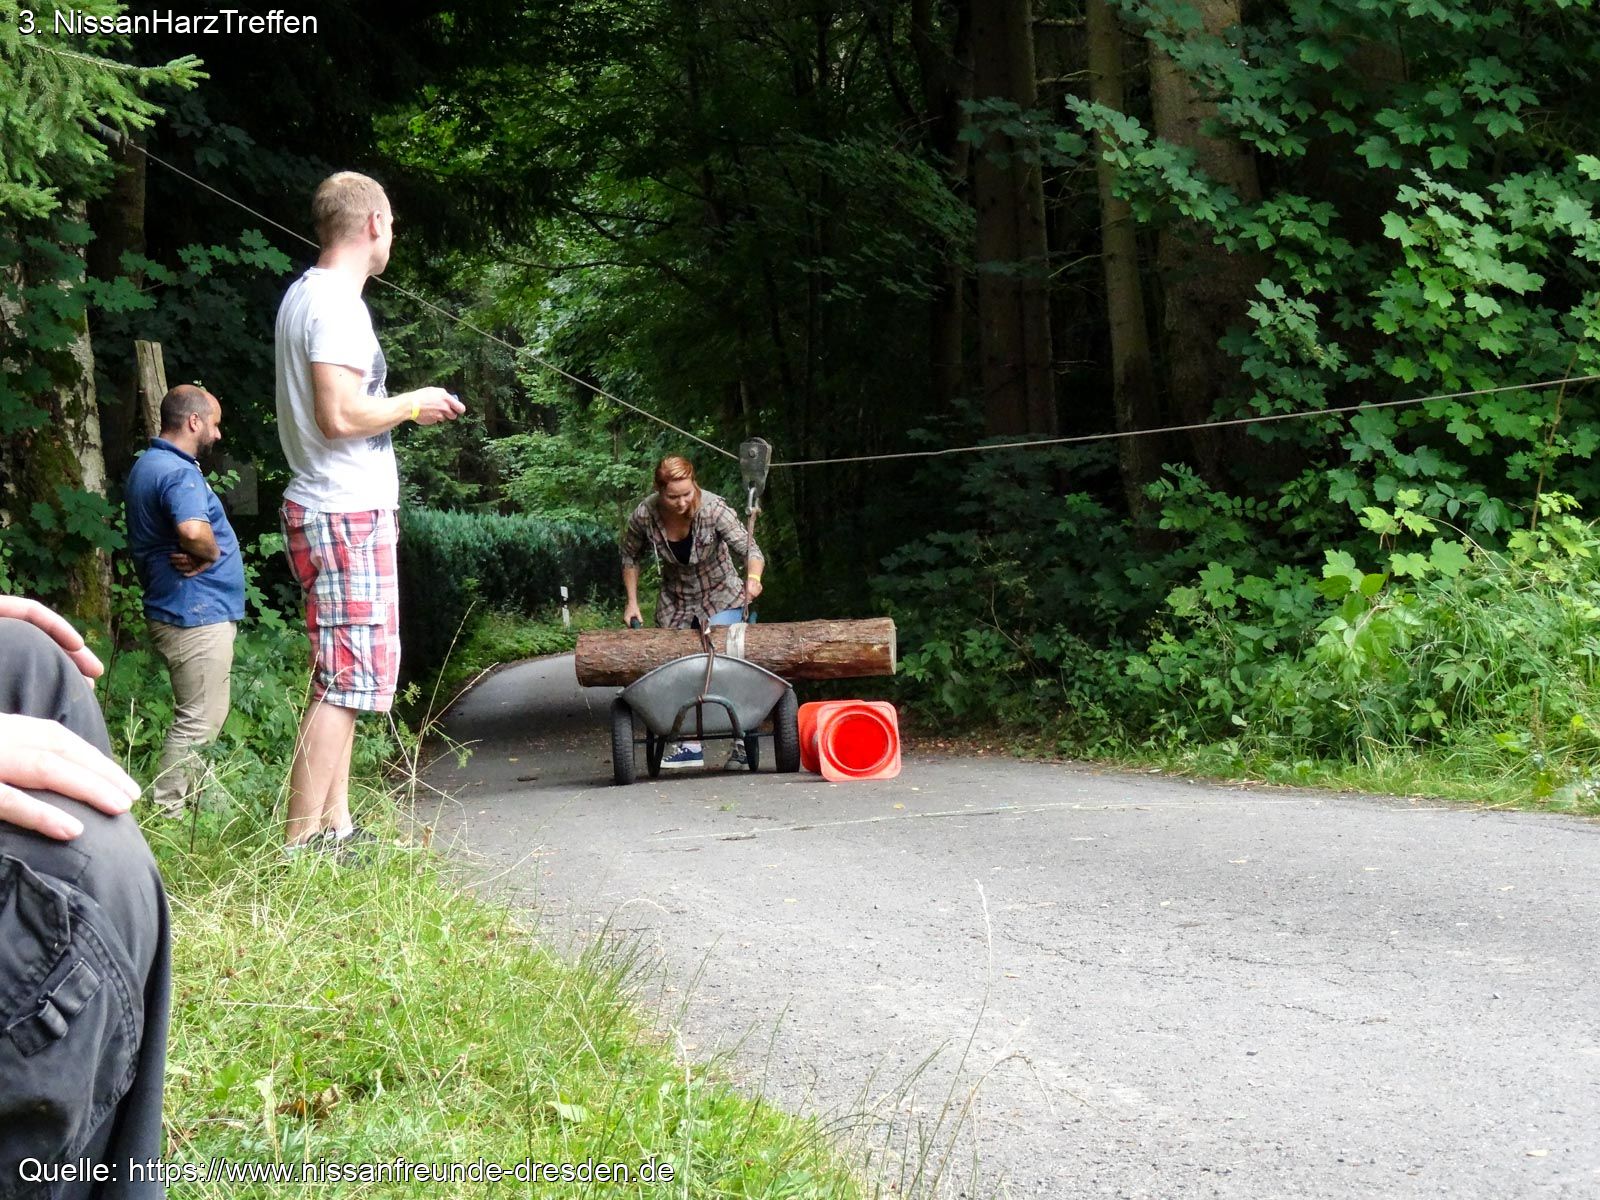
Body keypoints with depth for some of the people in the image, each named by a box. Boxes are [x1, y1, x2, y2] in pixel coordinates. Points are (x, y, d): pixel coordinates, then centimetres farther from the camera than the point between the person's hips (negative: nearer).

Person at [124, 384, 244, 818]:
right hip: (198, 614, -11)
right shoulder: (178, 473, -19)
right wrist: (208, 554, -15)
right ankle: (167, 812, -1)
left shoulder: (149, 465, 16)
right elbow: (194, 531, -38)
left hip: (185, 613, 11)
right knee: (198, 721, -5)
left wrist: (195, 555, -1)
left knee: (202, 717, 19)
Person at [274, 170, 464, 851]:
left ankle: (334, 827, 18)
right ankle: (301, 844, -13)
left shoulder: (306, 295, 16)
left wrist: (404, 407, 18)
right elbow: (342, 416, -23)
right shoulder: (337, 305, -15)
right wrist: (412, 405, -8)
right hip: (348, 515, -11)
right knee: (346, 680, -11)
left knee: (341, 680, 14)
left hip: (328, 510, 11)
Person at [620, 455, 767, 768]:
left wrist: (753, 577, -55)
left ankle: (743, 743, -4)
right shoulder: (644, 516, -20)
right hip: (675, 602, 4)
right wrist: (632, 602, -2)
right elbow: (630, 557, 0)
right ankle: (689, 746, 16)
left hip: (721, 599, -4)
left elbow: (750, 550, -34)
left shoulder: (714, 509, -29)